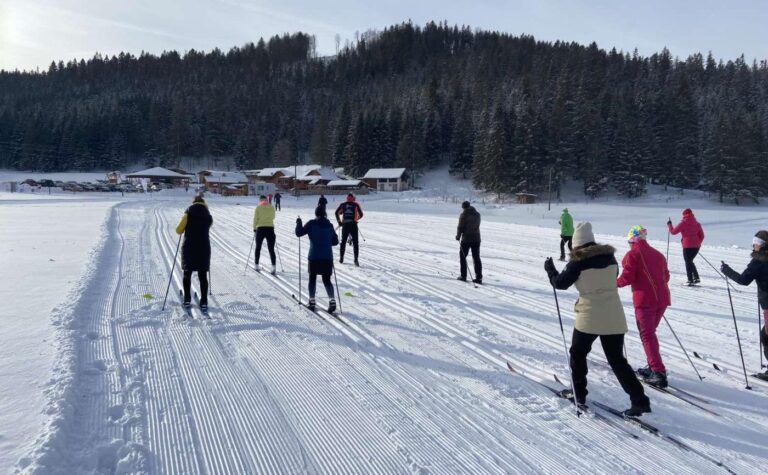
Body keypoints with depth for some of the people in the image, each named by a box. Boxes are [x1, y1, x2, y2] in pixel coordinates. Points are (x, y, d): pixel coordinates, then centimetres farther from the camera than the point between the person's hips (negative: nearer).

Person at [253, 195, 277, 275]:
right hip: (270, 229, 1)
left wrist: (254, 230, 7)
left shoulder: (258, 208, -1)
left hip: (260, 229, -1)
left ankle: (257, 266, 26)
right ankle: (274, 268, -13)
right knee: (271, 249, 0)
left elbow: (255, 219, -2)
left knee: (258, 248, 18)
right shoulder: (272, 207, 5)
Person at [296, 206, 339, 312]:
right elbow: (335, 242, 10)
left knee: (312, 278, 14)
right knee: (327, 280, 8)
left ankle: (312, 301, 13)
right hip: (327, 257, 2)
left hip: (314, 257, -2)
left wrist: (298, 223, 12)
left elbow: (299, 233, -5)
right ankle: (332, 300, -10)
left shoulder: (312, 224, -5)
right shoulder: (329, 225, 6)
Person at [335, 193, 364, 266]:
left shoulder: (343, 204, 8)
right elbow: (361, 215, 1)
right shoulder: (356, 205, 3)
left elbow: (337, 212, 8)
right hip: (353, 225, -2)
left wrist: (339, 221, 15)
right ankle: (356, 259, -10)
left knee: (343, 241, 17)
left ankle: (341, 258, 20)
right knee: (355, 242, 2)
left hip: (345, 225, 2)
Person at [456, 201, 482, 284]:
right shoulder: (477, 214, 6)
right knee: (476, 258, 7)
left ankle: (463, 276, 11)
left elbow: (460, 227, -10)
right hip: (476, 238, 5)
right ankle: (479, 277, 4)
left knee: (462, 257, 10)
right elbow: (477, 225, 11)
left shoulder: (463, 215, -11)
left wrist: (458, 236, 4)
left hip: (466, 239, -5)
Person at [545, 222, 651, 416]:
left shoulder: (578, 261, -10)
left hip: (589, 318, -4)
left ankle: (579, 393, 25)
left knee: (577, 353, 19)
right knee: (617, 360, 13)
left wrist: (550, 269, 15)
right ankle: (639, 399, 6)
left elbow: (560, 283, -2)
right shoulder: (610, 256, 4)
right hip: (614, 318, 4)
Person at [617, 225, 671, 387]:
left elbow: (627, 277, -11)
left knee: (647, 336, -3)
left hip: (644, 299, -7)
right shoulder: (657, 254, 17)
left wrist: (616, 283, 7)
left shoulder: (632, 254, -4)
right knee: (650, 332, 20)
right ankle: (653, 367, 24)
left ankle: (659, 373, -9)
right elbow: (666, 276, 19)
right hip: (662, 298, 7)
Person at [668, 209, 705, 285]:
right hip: (696, 246, 5)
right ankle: (696, 278, 13)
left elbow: (673, 231, -3)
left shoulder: (683, 223, -6)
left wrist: (669, 225, 13)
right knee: (690, 261, 21)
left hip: (687, 246, -5)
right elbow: (702, 236, 14)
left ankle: (690, 280, 0)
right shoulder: (697, 223, 10)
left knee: (688, 262, 4)